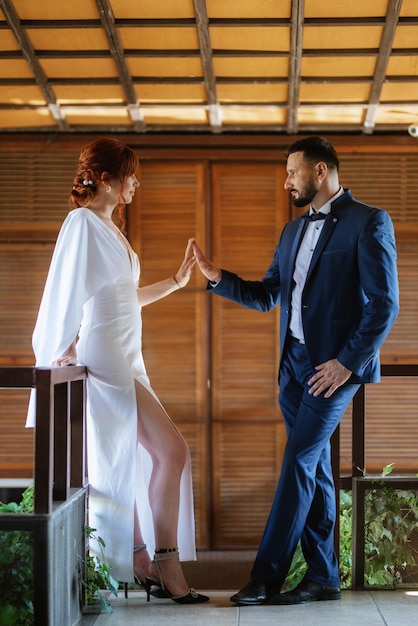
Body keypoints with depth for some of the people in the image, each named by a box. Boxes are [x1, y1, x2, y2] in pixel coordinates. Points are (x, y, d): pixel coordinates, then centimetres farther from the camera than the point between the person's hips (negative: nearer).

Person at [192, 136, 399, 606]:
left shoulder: (368, 223, -7)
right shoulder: (293, 231, 16)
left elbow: (384, 304, -12)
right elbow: (267, 296, 17)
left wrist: (347, 362, -17)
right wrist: (217, 277, 3)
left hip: (335, 366, -7)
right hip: (294, 364, 8)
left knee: (298, 465, -10)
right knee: (314, 469, 10)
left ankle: (266, 578, -7)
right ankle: (323, 578, 16)